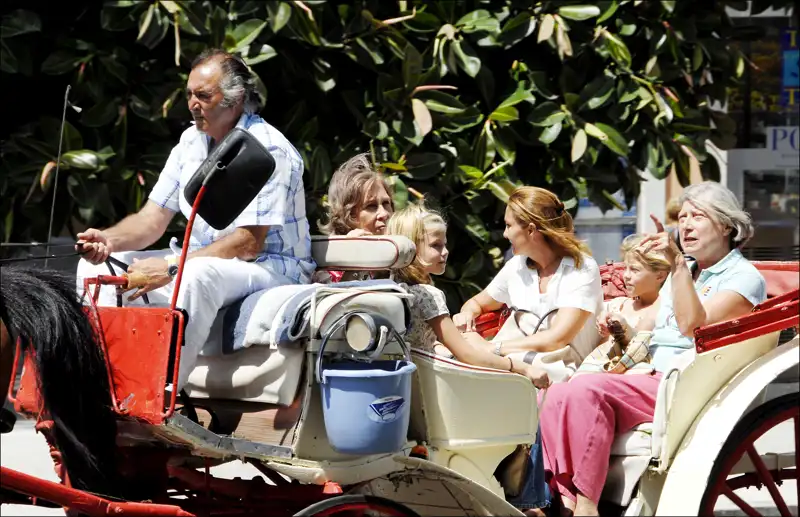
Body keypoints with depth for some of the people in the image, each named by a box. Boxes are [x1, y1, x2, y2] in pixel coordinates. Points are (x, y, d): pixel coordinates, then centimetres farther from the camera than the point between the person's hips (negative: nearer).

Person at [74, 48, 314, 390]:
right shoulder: (192, 141, 8)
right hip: (203, 258, 8)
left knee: (196, 275, -41)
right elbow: (152, 218, 6)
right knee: (97, 266, -3)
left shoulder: (267, 151, -17)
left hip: (269, 268, -8)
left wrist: (170, 268, -30)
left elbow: (249, 243, -23)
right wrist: (109, 240, -17)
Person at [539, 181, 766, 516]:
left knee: (586, 390, -30)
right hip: (653, 382, 8)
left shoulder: (743, 277, -1)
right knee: (554, 398, -16)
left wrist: (677, 263, -20)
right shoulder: (683, 271, 26)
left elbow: (692, 324, -16)